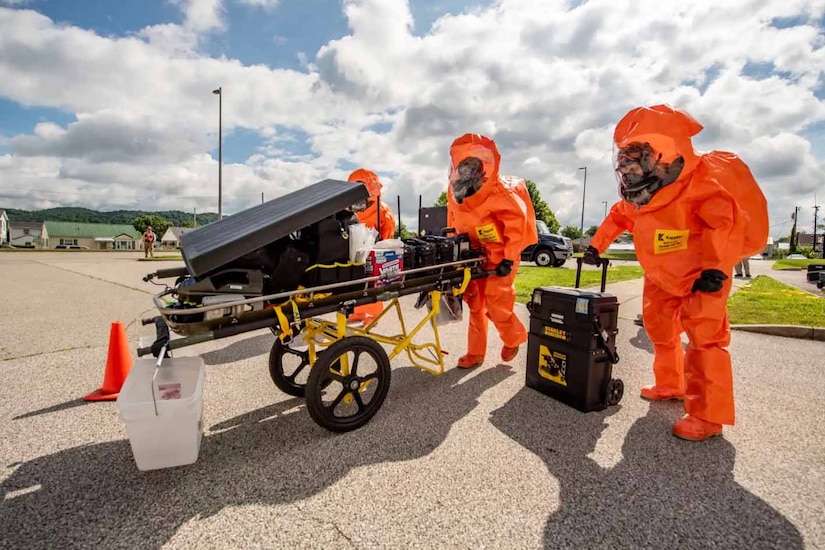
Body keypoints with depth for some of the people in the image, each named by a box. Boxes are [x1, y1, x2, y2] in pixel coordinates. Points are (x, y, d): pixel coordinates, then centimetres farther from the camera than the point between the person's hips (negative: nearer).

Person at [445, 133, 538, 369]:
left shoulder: (499, 193, -24)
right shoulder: (455, 192, -2)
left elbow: (517, 225, -21)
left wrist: (509, 259, -21)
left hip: (500, 255, -6)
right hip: (475, 254, 7)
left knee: (496, 303, -9)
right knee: (474, 302, 7)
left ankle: (513, 338, 22)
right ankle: (475, 353, 18)